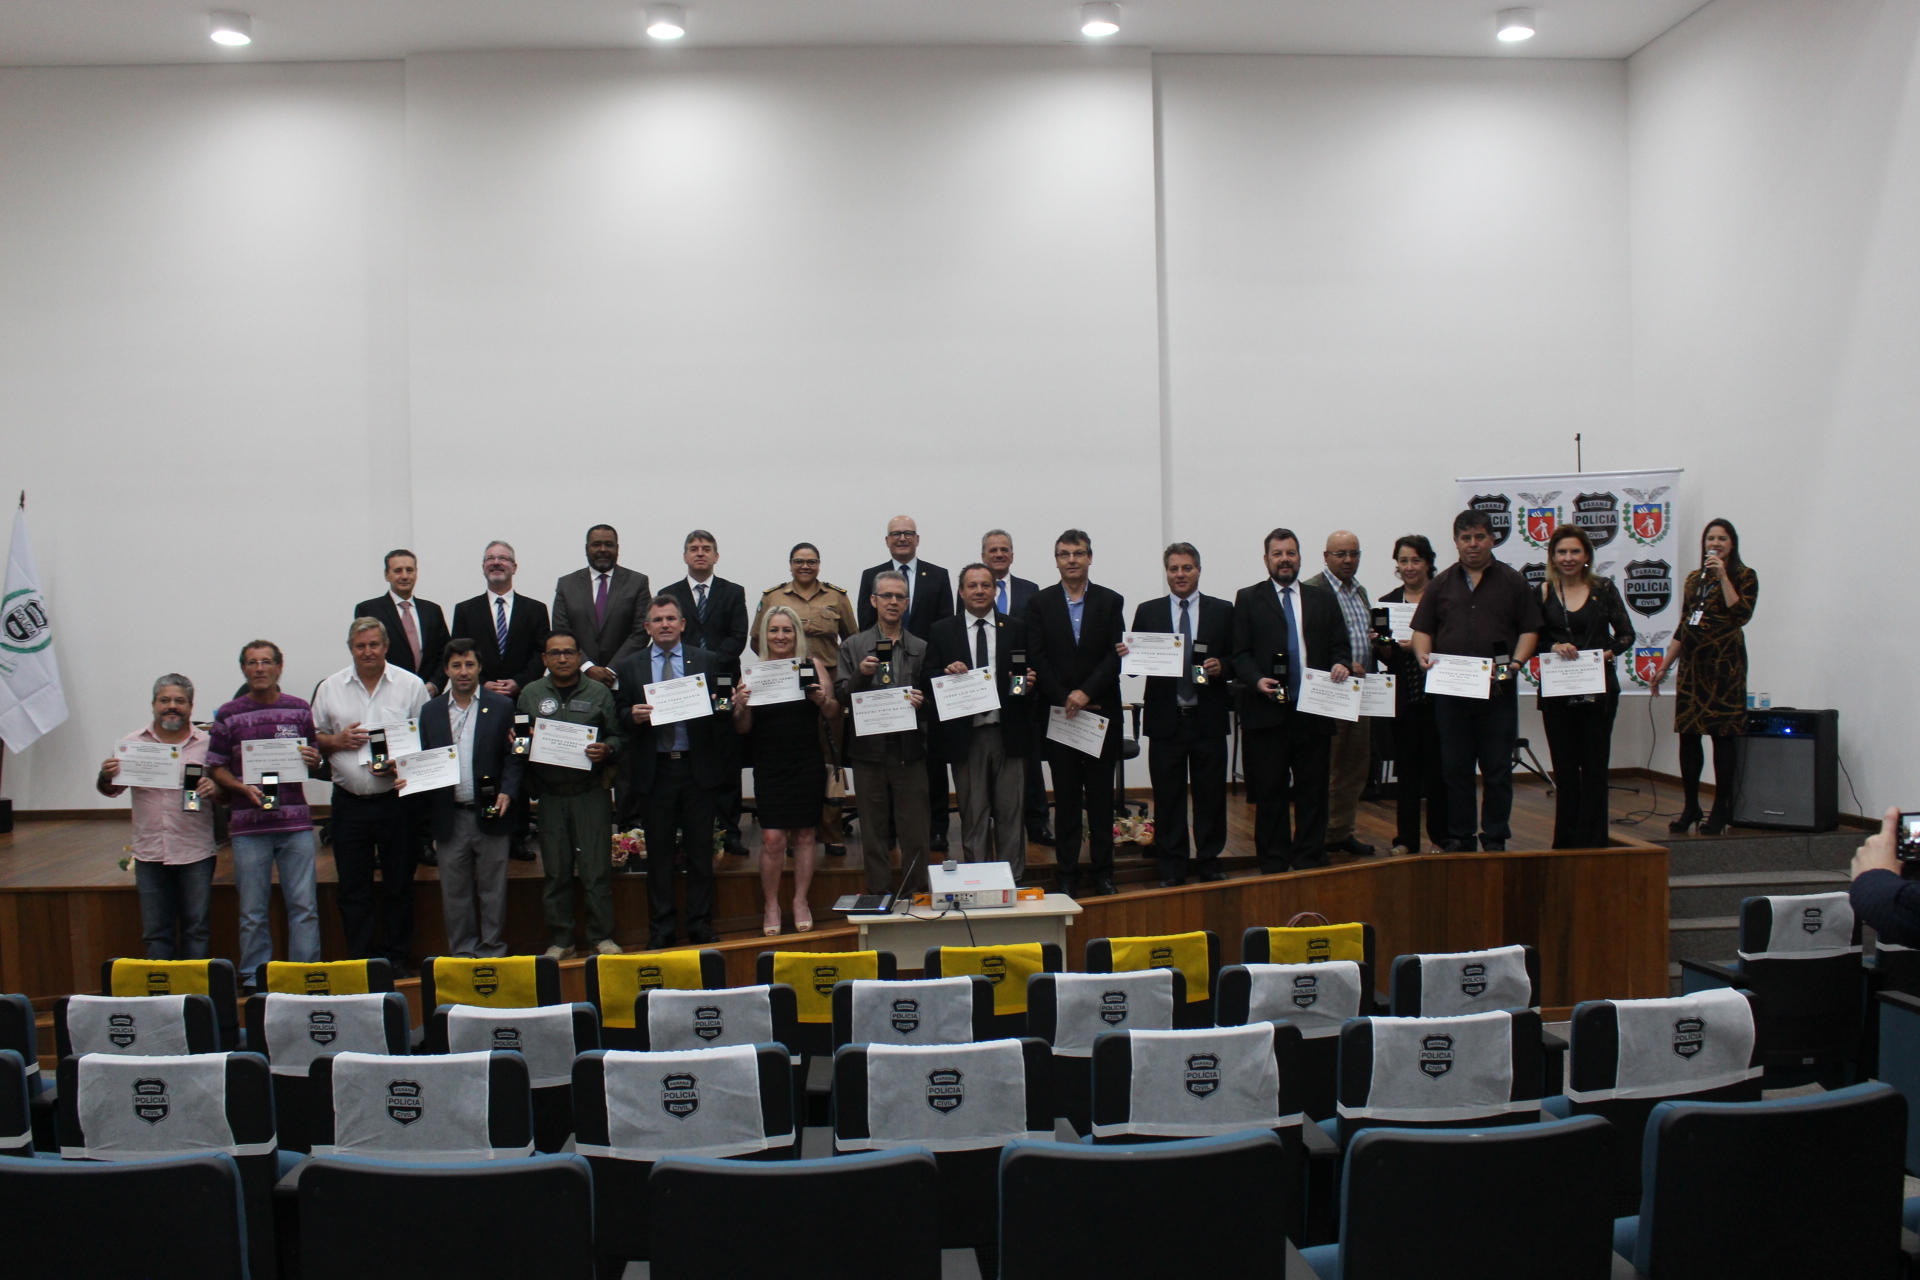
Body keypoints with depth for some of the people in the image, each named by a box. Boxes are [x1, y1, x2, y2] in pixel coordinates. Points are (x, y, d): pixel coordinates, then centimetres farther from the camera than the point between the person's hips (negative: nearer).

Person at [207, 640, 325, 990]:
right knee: (253, 910, 6)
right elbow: (217, 767, 5)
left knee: (303, 905, 1)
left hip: (296, 821, 1)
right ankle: (254, 980, 15)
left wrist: (313, 759, -9)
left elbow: (316, 758, 14)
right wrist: (243, 788, -13)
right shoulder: (228, 714, 4)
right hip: (248, 825, -1)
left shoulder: (299, 710, 8)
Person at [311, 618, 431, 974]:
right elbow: (314, 738, 12)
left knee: (399, 885, 6)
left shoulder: (410, 685, 1)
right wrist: (337, 740, -8)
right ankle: (359, 960, 17)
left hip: (396, 800, -2)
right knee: (353, 889, 7)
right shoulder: (330, 688, 7)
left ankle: (397, 958, 17)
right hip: (349, 803, 2)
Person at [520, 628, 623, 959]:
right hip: (550, 794, 1)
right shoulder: (530, 695, 10)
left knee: (596, 868, -2)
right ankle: (560, 940, 14)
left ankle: (602, 936, 8)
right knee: (556, 871, 5)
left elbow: (618, 735, 7)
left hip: (591, 791, -1)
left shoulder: (599, 692, 6)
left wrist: (606, 750, -14)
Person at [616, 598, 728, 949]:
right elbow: (620, 718, 5)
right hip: (654, 770, 0)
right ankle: (661, 928, 16)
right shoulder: (630, 667, 8)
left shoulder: (709, 662, 7)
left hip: (697, 767, 0)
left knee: (700, 850, 5)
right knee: (658, 851, 6)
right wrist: (633, 716, -16)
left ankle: (701, 925, 15)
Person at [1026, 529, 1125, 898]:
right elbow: (1038, 659, -2)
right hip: (1058, 713, 0)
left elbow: (1116, 655, -4)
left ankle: (1103, 871, 14)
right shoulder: (1039, 604, 4)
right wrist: (1065, 700, -11)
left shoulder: (1111, 602, 4)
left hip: (1102, 712, 0)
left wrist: (1086, 693, -15)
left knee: (1101, 795, 5)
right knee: (1066, 797, 5)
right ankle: (1067, 873, 10)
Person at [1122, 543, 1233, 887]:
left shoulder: (1222, 611, 6)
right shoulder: (1147, 612, 6)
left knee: (1211, 795, 6)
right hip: (1165, 719, 0)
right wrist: (1127, 656, -17)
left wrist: (1222, 667, -14)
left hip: (1209, 719, 0)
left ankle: (1209, 865, 18)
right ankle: (1172, 869, 14)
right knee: (1168, 797, 5)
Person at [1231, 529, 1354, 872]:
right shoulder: (1248, 599, 7)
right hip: (1267, 711, -2)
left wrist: (1340, 665, -8)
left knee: (1313, 790, 5)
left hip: (1314, 711, 2)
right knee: (1270, 792, 3)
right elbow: (1240, 653, 1)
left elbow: (1339, 646, 14)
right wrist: (1256, 680, -16)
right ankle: (1273, 866, 12)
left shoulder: (1323, 599, 16)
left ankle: (1310, 863, 14)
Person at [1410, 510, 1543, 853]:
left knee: (1497, 768, 3)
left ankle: (1495, 839, 12)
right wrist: (1423, 656, -9)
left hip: (1498, 690, -2)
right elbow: (1422, 629, 11)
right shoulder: (1442, 583, 12)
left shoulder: (1512, 581, 6)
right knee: (1454, 768, 6)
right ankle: (1457, 838, 15)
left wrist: (1517, 661, -13)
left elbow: (1529, 630, 3)